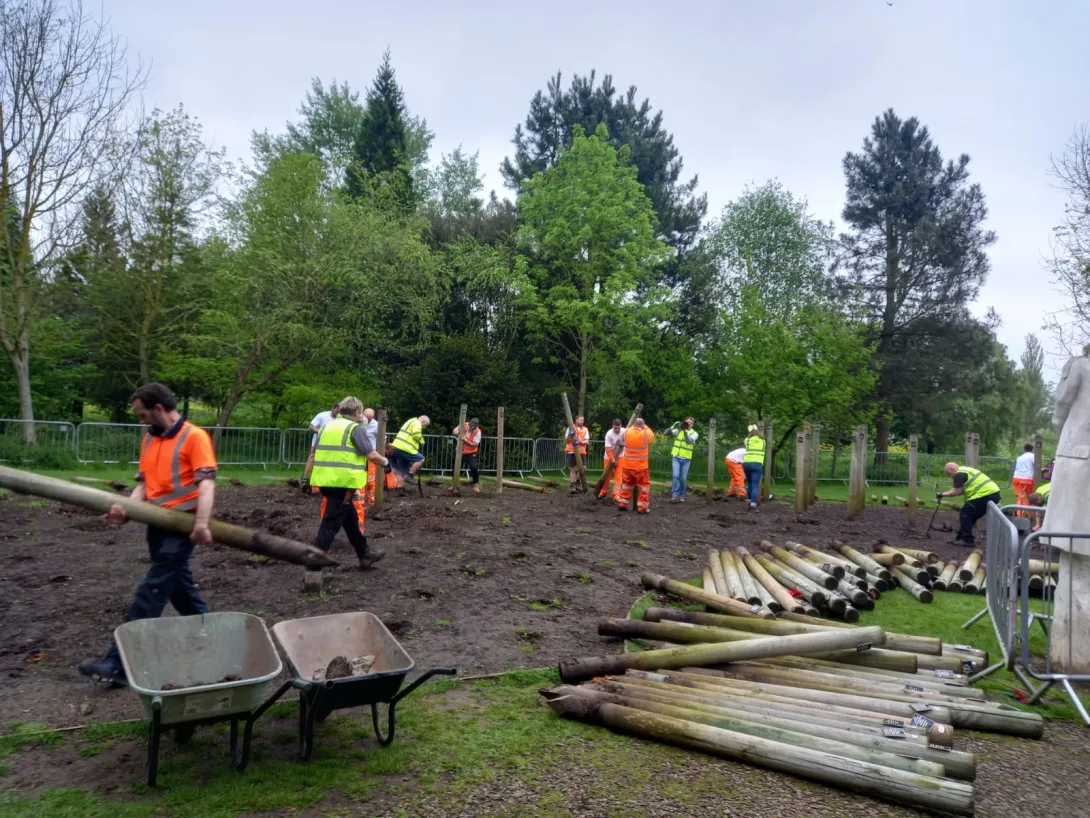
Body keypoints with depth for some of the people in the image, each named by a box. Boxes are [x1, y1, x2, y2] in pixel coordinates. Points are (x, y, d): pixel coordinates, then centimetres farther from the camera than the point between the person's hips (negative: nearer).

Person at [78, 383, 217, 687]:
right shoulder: (148, 439, 12)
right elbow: (144, 482, 10)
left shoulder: (194, 437, -11)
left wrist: (201, 523, -30)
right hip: (157, 524, 8)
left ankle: (118, 663, -4)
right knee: (178, 585, 16)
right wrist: (127, 508, -10)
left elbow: (206, 483, -19)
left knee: (152, 591, -6)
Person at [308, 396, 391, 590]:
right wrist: (385, 462, 8)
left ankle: (365, 554, 37)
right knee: (329, 526, -7)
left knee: (351, 518, 22)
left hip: (326, 480, 8)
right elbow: (371, 455, -10)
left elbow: (316, 453, 17)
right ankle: (312, 569, -11)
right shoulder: (355, 428, -5)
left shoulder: (328, 426, 16)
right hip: (343, 482, -8)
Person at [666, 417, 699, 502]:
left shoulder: (694, 433, 3)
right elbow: (667, 433, -5)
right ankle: (674, 496, -11)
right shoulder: (678, 430, 3)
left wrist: (685, 431, -29)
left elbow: (689, 440, -17)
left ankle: (681, 496, 18)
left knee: (683, 478, 6)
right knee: (676, 476, -13)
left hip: (686, 459, 1)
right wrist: (674, 426, -17)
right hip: (676, 457, -1)